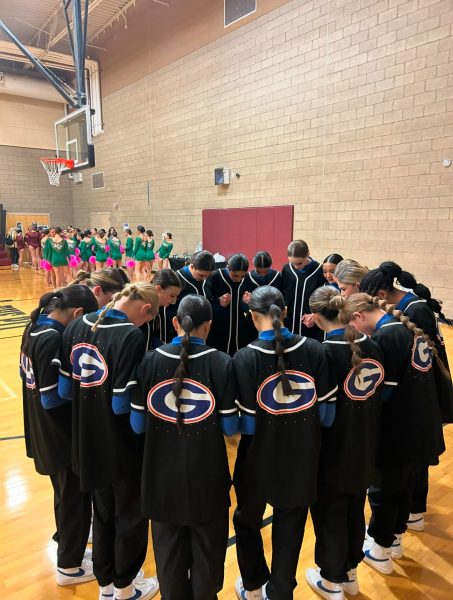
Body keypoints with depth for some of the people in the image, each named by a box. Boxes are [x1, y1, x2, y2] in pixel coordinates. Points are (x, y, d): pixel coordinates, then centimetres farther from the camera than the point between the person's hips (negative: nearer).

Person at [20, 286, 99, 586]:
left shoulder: (36, 326, 0)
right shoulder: (53, 339, -28)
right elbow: (52, 397, -27)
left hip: (44, 431, 9)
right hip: (63, 433, -9)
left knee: (65, 492, 28)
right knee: (75, 497, 12)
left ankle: (68, 537, 49)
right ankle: (69, 566, 30)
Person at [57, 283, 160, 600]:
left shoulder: (76, 327, -3)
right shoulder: (131, 336, -24)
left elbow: (64, 389, 2)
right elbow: (123, 404, -24)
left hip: (88, 442, 7)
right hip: (123, 446, -6)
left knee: (103, 514, 26)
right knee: (130, 516, 19)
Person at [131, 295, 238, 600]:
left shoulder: (151, 360, -10)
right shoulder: (221, 363, -15)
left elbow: (137, 424, -5)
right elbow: (230, 427, -10)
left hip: (163, 475, 2)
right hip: (207, 475, -2)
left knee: (168, 549, 23)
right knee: (207, 548, 22)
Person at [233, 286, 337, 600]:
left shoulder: (245, 357, -19)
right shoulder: (314, 350, -11)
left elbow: (246, 424, -17)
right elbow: (327, 414, -6)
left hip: (260, 461, -1)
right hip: (302, 460, 2)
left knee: (248, 522, 26)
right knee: (290, 531, 22)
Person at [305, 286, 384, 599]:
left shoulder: (324, 353, -25)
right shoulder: (372, 346, -6)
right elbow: (380, 396, 4)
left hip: (333, 453, -6)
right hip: (365, 449, 6)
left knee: (329, 516, 15)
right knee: (355, 511, 25)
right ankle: (350, 573, 45)